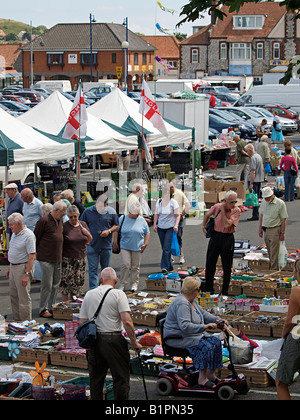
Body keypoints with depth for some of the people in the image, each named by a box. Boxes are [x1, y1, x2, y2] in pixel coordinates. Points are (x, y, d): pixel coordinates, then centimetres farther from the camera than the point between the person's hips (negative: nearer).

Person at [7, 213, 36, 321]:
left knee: (24, 297, -4)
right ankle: (17, 320, 24)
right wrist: (10, 268, 20)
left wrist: (27, 274, -25)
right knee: (13, 296, 14)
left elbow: (32, 256, -21)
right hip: (13, 267, 9)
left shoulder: (28, 235, -18)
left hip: (22, 267, -9)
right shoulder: (14, 234, 10)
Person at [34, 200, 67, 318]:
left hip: (57, 259, 7)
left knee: (56, 285, 11)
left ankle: (51, 307, 21)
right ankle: (43, 309, 4)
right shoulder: (44, 221, -11)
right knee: (47, 285, -5)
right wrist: (35, 253, -1)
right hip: (46, 259, -7)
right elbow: (36, 238, -6)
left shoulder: (60, 221, 13)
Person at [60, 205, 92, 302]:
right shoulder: (64, 227, -7)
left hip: (81, 259, 4)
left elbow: (89, 240, 16)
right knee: (66, 282, -7)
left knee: (77, 283, 6)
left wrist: (87, 233, -5)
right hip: (68, 260, -4)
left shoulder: (83, 224, 7)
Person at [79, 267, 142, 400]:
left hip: (93, 340, 5)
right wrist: (134, 343, -8)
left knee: (95, 379, 13)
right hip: (113, 339, -4)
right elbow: (127, 321, -15)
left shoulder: (88, 295, 8)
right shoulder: (118, 294, -6)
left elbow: (83, 322, 9)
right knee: (121, 378, 2)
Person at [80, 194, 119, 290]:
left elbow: (116, 225, 9)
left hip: (106, 246, 1)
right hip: (92, 245, -1)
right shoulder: (88, 211, -1)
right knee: (93, 269, -4)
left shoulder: (111, 212, 0)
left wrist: (109, 231, -10)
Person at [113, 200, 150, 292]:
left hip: (137, 247, 2)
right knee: (125, 265, -8)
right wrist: (115, 242, 1)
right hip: (125, 247, -1)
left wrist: (145, 243, 1)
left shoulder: (142, 220, 4)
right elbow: (115, 230, 6)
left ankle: (134, 284, 19)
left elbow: (147, 233, 11)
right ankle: (122, 284, 3)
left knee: (135, 267, 7)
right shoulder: (123, 218, 0)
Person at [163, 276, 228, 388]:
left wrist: (217, 319, 7)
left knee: (216, 342, -3)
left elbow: (203, 313, 22)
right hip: (178, 338, -10)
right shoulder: (182, 304, -24)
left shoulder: (191, 301, 10)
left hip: (194, 334, 11)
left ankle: (211, 374, 2)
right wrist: (204, 327, -34)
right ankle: (202, 379, -22)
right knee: (205, 346, -28)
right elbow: (185, 326, -33)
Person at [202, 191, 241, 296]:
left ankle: (225, 290, 13)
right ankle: (208, 288, 21)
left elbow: (227, 225, -22)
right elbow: (207, 215, 18)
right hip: (215, 236, 2)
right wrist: (204, 227, 19)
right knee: (210, 263, 7)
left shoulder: (236, 210, -11)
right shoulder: (217, 206, -3)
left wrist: (223, 211, -18)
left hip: (228, 238, -2)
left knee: (227, 266, 2)